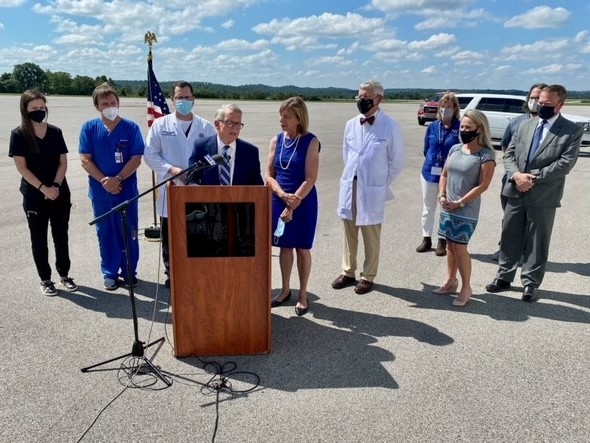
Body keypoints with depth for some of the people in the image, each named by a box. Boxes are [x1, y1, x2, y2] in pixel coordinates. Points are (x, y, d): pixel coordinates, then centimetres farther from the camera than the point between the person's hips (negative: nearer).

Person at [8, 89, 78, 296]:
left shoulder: (55, 132, 4)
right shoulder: (18, 134, -5)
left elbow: (63, 162, 3)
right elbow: (22, 167, -9)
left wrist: (55, 186, -11)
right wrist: (43, 188, -17)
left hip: (60, 193, 3)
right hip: (34, 196, -2)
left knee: (61, 236, 10)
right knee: (39, 239, 7)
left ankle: (64, 275, 25)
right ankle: (45, 279, 20)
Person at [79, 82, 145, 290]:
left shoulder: (131, 128, -3)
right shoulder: (89, 128, -1)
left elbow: (136, 159, -5)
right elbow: (85, 160, -2)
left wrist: (117, 179, -15)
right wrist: (104, 180, -14)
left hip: (127, 190, -1)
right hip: (100, 192, 1)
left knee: (128, 233, 8)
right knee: (105, 233, 10)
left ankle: (129, 272, 24)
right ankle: (110, 273, 24)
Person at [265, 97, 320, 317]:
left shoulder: (311, 142, -10)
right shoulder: (276, 140, 3)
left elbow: (310, 179, -14)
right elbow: (269, 175, 2)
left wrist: (293, 204, -16)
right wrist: (283, 195, -15)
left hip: (303, 203, -4)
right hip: (279, 201, 4)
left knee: (302, 248, 7)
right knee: (284, 247, 14)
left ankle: (302, 294, 22)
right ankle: (285, 289, 30)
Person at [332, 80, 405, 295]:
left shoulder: (390, 127, -9)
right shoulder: (351, 124, 5)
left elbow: (397, 161, -3)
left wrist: (381, 184, 0)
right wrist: (352, 175, 11)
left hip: (372, 190, -4)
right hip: (349, 187, 5)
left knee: (371, 236, 7)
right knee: (349, 233, 13)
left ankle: (368, 277, 21)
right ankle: (348, 272, 27)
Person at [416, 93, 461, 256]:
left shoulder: (460, 128, -10)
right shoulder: (432, 126, 2)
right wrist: (432, 162, 14)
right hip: (429, 173, 4)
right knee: (428, 208, 13)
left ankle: (442, 241, 23)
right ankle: (426, 238, 28)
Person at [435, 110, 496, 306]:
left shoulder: (486, 155, -10)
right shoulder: (455, 149, 8)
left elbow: (482, 185, -14)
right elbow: (444, 175, 12)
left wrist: (459, 203, -14)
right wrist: (442, 196, -3)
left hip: (466, 211, -5)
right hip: (447, 208, 6)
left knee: (460, 248, -3)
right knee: (450, 246, 13)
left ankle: (466, 288, 13)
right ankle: (450, 282, 27)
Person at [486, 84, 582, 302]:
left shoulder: (572, 131, -3)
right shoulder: (525, 125, 10)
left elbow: (566, 163, -14)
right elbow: (509, 154, 5)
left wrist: (534, 177, -18)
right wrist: (516, 175, -14)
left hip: (543, 196, -4)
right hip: (516, 192, 4)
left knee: (537, 242, 6)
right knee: (509, 237, 12)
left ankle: (530, 284, 19)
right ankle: (504, 277, 25)